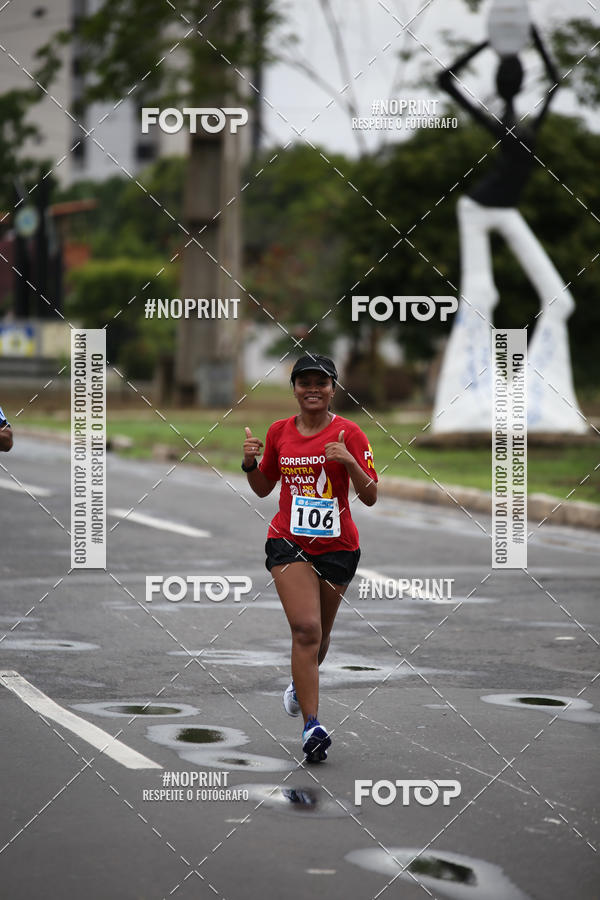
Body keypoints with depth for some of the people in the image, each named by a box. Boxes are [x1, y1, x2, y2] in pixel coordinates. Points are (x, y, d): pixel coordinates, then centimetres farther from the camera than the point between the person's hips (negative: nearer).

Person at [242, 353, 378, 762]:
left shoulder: (349, 434, -6)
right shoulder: (279, 432, 3)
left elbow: (371, 497, -8)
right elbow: (263, 488, 16)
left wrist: (350, 462, -25)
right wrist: (250, 462, -4)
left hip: (337, 546, 0)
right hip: (288, 542, 0)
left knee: (320, 635, 15)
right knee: (306, 628, -18)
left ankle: (301, 685, 48)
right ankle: (312, 726, -21)